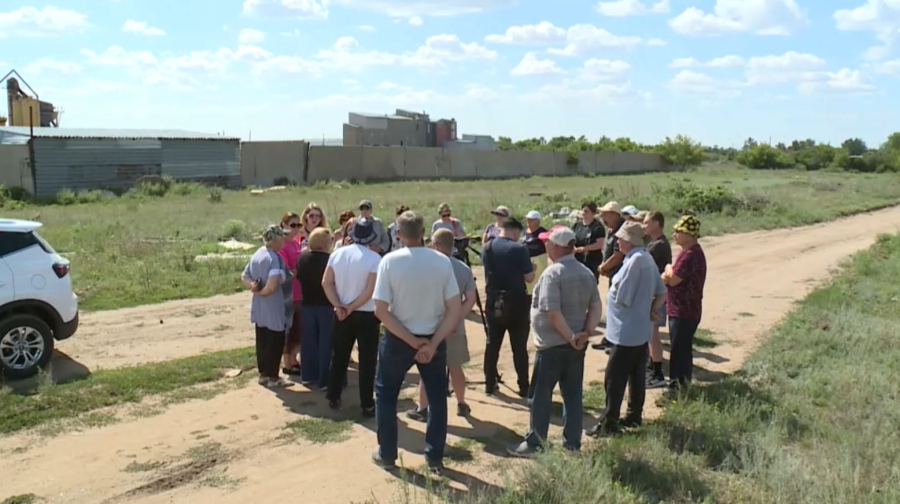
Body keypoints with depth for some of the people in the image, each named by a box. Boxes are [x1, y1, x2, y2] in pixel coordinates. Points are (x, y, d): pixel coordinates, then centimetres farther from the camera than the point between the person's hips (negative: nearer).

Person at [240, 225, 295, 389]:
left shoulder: (257, 254, 8)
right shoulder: (275, 258, -20)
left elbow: (244, 277, 12)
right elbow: (272, 286, -30)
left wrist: (253, 286, -5)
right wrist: (262, 292, -12)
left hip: (259, 307, 9)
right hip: (274, 308, -9)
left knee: (262, 341, 15)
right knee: (275, 342, 3)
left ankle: (263, 374, 25)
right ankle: (273, 377, 9)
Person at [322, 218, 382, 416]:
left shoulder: (337, 254, 2)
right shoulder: (374, 258, -12)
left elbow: (327, 283, -2)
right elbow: (371, 290, -18)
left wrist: (339, 306, -7)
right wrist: (352, 307, -11)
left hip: (343, 314, 4)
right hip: (367, 315, -4)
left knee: (339, 357, 17)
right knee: (367, 361, 3)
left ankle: (333, 398, 24)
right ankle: (367, 405, 6)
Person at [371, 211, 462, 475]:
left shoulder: (390, 261, -13)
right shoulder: (442, 261, -8)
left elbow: (381, 311, -16)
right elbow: (455, 309, -10)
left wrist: (412, 340, -13)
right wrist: (433, 343, -12)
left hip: (397, 339, -1)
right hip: (433, 338, 2)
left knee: (385, 394, 18)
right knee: (437, 397, 17)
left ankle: (387, 455, 26)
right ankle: (435, 458, 22)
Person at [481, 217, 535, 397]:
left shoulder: (487, 248, 5)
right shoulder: (519, 249, -13)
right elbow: (529, 278, -10)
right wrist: (532, 268, 10)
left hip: (494, 301, 5)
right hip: (516, 302, -4)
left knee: (492, 344, 12)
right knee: (519, 347, 3)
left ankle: (490, 384, 17)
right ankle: (524, 387, 8)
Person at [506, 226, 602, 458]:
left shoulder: (552, 273, -17)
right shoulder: (587, 273, 8)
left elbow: (553, 313, -23)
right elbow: (596, 306, 4)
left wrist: (570, 338, -17)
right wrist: (586, 332, -5)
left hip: (552, 344, -7)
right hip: (577, 344, 7)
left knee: (541, 395, 5)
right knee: (573, 394, 12)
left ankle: (534, 443, 13)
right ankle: (573, 444, 17)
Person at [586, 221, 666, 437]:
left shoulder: (635, 260, -21)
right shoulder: (647, 258, 9)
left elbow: (621, 297, -20)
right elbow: (662, 292, 14)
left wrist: (612, 291, -1)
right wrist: (653, 310, 2)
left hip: (627, 332, -10)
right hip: (641, 330, 10)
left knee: (614, 379, -4)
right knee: (637, 376, 17)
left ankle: (609, 424, 0)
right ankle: (634, 416, 26)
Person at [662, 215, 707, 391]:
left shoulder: (691, 254, -21)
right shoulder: (689, 252, 13)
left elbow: (673, 280, -23)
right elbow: (672, 277, 15)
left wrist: (669, 269, -3)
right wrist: (667, 275, -7)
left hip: (684, 312, -10)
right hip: (680, 310, 10)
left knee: (680, 350, -2)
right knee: (682, 349, 18)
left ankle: (679, 386, 5)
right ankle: (679, 383, 28)